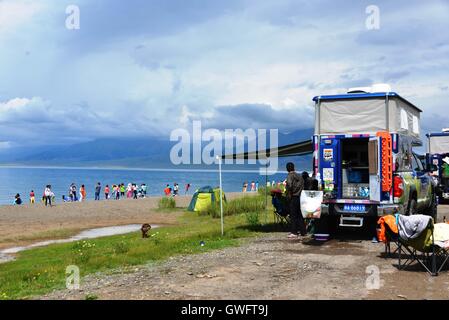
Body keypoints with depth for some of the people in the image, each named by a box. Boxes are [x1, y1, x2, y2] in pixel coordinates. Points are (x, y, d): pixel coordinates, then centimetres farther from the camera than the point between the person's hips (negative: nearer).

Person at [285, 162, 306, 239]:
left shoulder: (290, 175, -10)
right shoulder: (298, 176, 14)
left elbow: (289, 184, -26)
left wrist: (289, 194, -15)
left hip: (293, 197, -7)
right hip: (299, 196, 7)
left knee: (293, 215, -4)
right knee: (299, 214, 14)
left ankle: (294, 233, -4)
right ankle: (302, 231, 19)